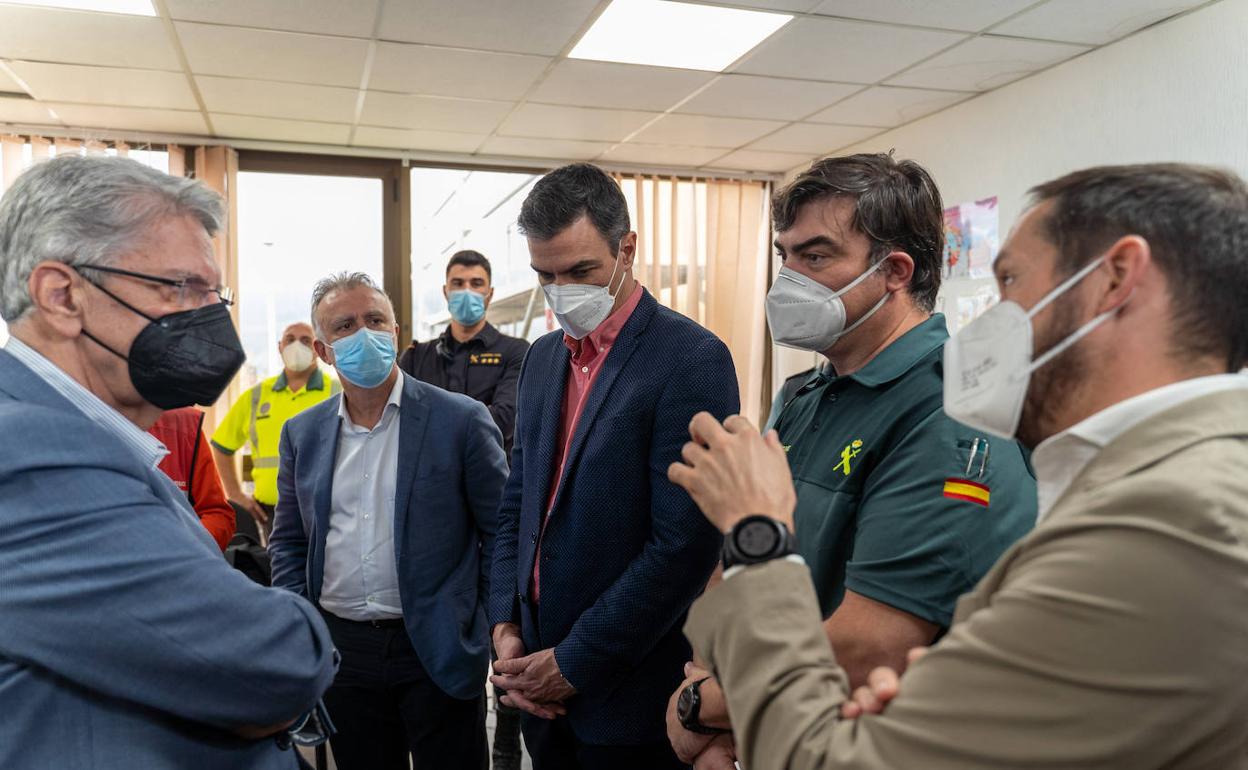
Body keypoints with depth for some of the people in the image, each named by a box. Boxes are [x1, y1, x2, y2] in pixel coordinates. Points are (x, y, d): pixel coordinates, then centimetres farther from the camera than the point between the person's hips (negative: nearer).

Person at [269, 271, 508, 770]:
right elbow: (288, 541, 12)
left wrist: (498, 632, -6)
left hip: (438, 651, -3)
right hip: (338, 649, 4)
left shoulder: (461, 419, -7)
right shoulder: (302, 433, 5)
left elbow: (501, 531, -4)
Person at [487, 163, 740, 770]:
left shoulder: (692, 359, -16)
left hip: (627, 692, -6)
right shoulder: (543, 356, 7)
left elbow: (684, 545, -21)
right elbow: (518, 503, 11)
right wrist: (505, 627, 0)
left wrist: (574, 663, -14)